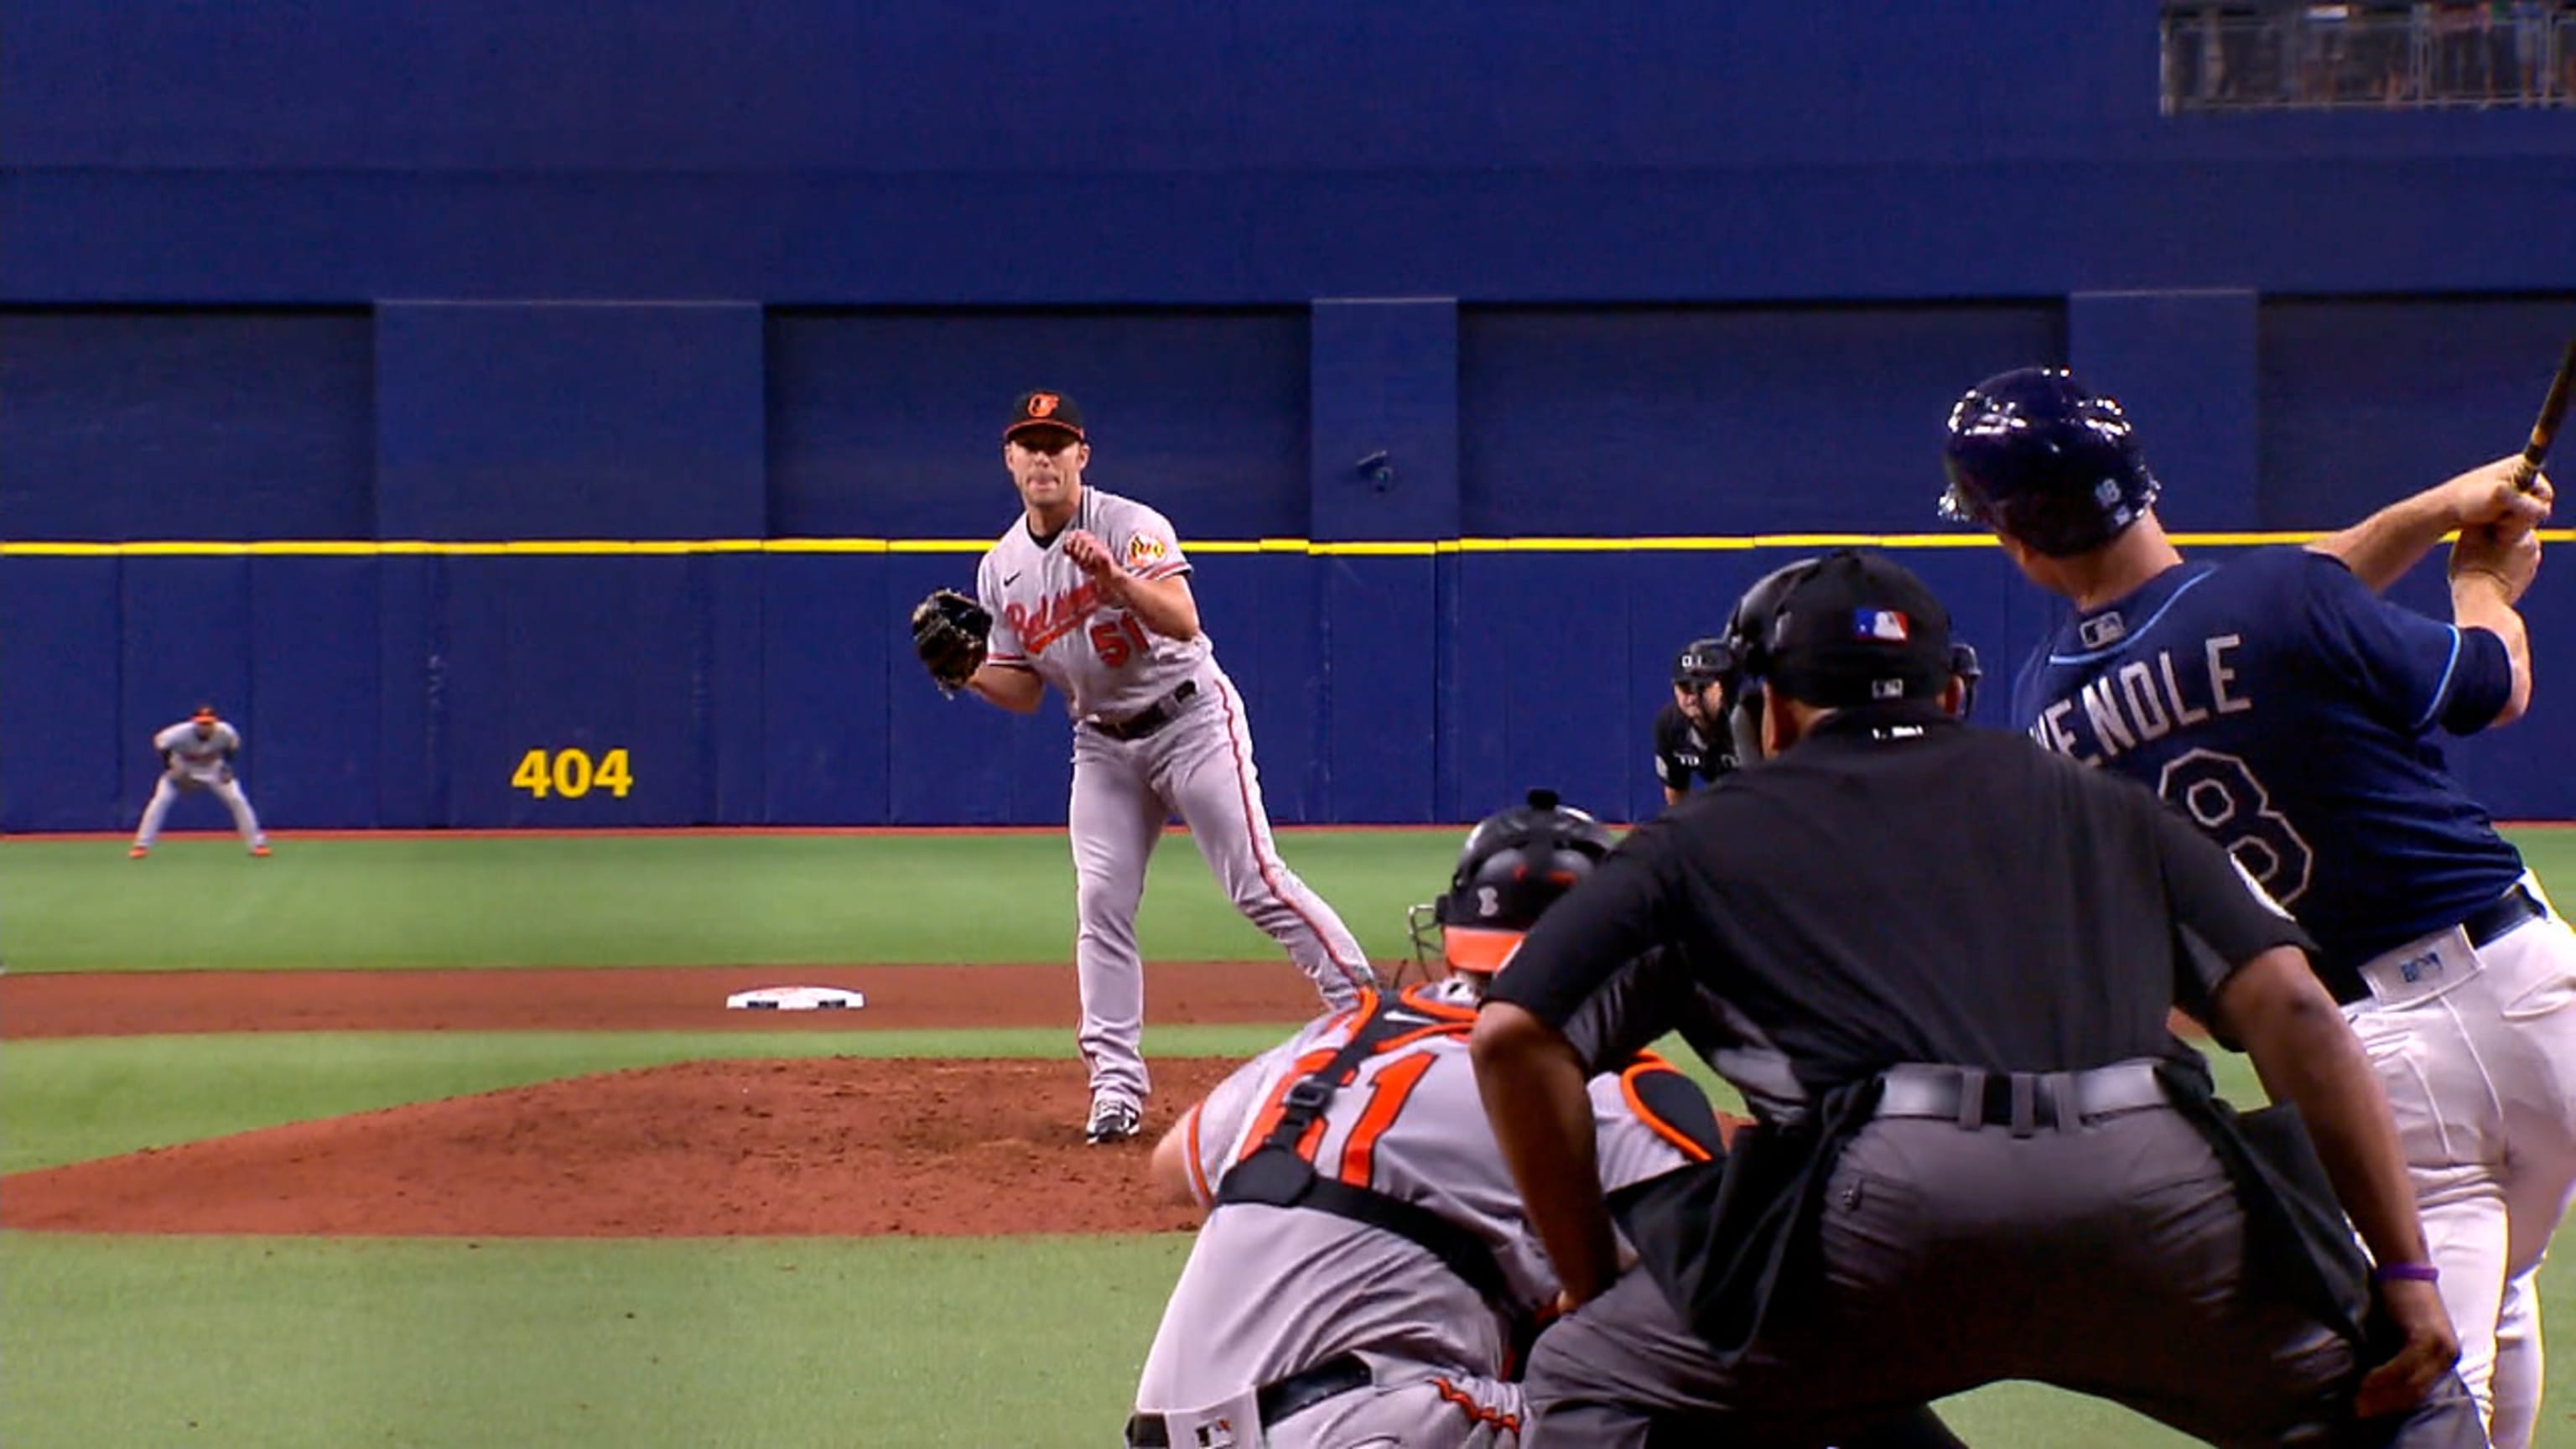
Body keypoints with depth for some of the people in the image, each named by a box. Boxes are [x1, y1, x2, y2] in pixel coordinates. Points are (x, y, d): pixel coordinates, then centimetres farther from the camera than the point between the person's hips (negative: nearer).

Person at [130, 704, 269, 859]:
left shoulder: (225, 733, -28)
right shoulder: (181, 733, -34)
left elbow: (233, 746, -4)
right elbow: (159, 743, -16)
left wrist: (227, 767, -15)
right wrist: (171, 770, -20)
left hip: (213, 770, 1)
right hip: (182, 769, -1)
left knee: (237, 800, -10)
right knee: (160, 801, -18)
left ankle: (256, 844, 3)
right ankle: (142, 845, -8)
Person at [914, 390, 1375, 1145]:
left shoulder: (1132, 526, -15)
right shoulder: (1000, 570, 4)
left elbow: (1183, 622, -30)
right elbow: (1023, 690, 9)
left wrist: (1116, 579, -45)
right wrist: (969, 672, -11)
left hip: (1191, 720, -5)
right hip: (1104, 744, 5)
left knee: (1257, 882, -12)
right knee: (1100, 902, -4)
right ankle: (1116, 1084, -1)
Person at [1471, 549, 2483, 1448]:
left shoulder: (1705, 837, 26)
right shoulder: (2095, 804, 30)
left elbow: (1513, 1034, 14)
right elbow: (2292, 1010, 17)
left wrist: (1591, 1293, 22)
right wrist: (2405, 1272, 13)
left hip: (1892, 1201, -2)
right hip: (2156, 1190, 2)